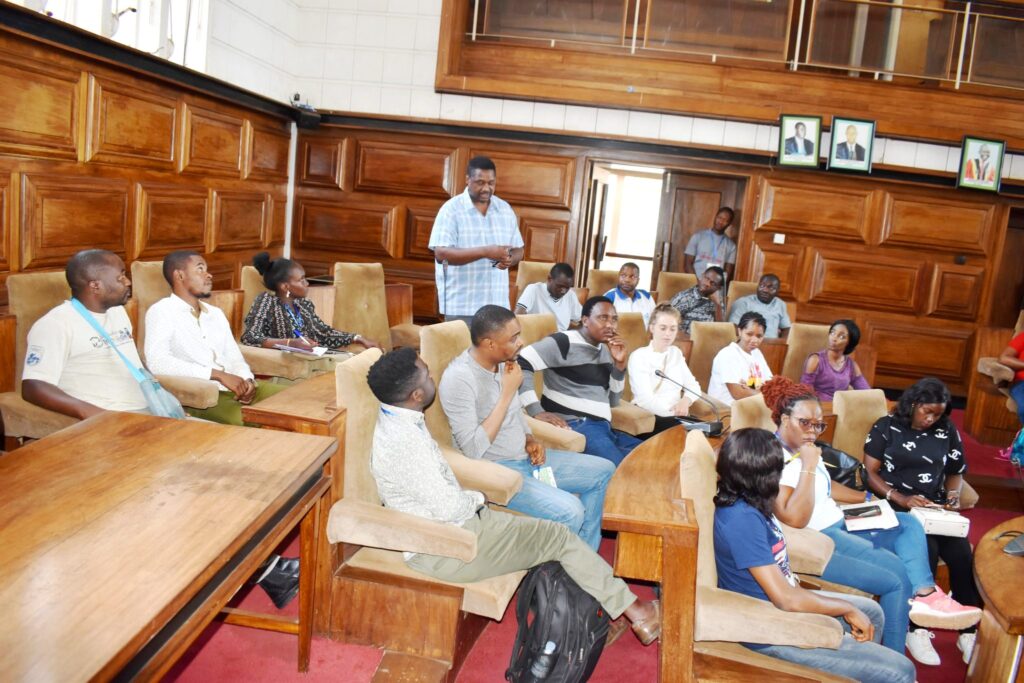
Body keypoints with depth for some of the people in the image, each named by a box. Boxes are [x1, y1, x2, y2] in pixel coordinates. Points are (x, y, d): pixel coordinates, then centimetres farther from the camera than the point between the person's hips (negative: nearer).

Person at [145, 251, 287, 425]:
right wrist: (218, 374, -20)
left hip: (235, 387, 7)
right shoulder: (161, 311, -1)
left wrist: (247, 380, -6)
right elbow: (157, 361, -17)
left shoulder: (216, 313, 22)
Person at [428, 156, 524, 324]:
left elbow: (518, 250, 14)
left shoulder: (505, 209, 10)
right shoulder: (451, 209, -5)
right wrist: (485, 251, -23)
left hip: (497, 304, 4)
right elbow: (441, 253, -15)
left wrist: (509, 259, -11)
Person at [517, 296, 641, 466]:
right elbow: (519, 364, -17)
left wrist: (619, 363, 7)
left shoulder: (606, 350, 19)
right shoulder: (565, 342, -6)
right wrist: (536, 411, -21)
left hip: (604, 427, 9)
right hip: (574, 425, -9)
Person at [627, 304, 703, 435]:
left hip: (677, 416, 6)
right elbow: (645, 399, -13)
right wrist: (673, 411, -19)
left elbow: (693, 385, 11)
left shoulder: (676, 353, 16)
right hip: (650, 418, -6)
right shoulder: (638, 356, -5)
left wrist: (685, 401, -10)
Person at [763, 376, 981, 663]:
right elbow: (794, 519, -30)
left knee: (908, 523, 13)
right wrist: (808, 466, -28)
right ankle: (894, 660, 2)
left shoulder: (803, 448, 8)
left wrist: (867, 498, 23)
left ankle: (924, 595, -5)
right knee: (898, 576, -13)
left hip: (839, 524, 11)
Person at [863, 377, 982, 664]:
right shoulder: (886, 427, 2)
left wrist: (953, 495, 1)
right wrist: (900, 499, -16)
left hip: (936, 506, 4)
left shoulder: (947, 432, 13)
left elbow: (955, 472, 23)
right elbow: (870, 472, -3)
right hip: (896, 505, -4)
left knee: (962, 553, -24)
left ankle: (969, 630, -10)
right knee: (926, 548, -30)